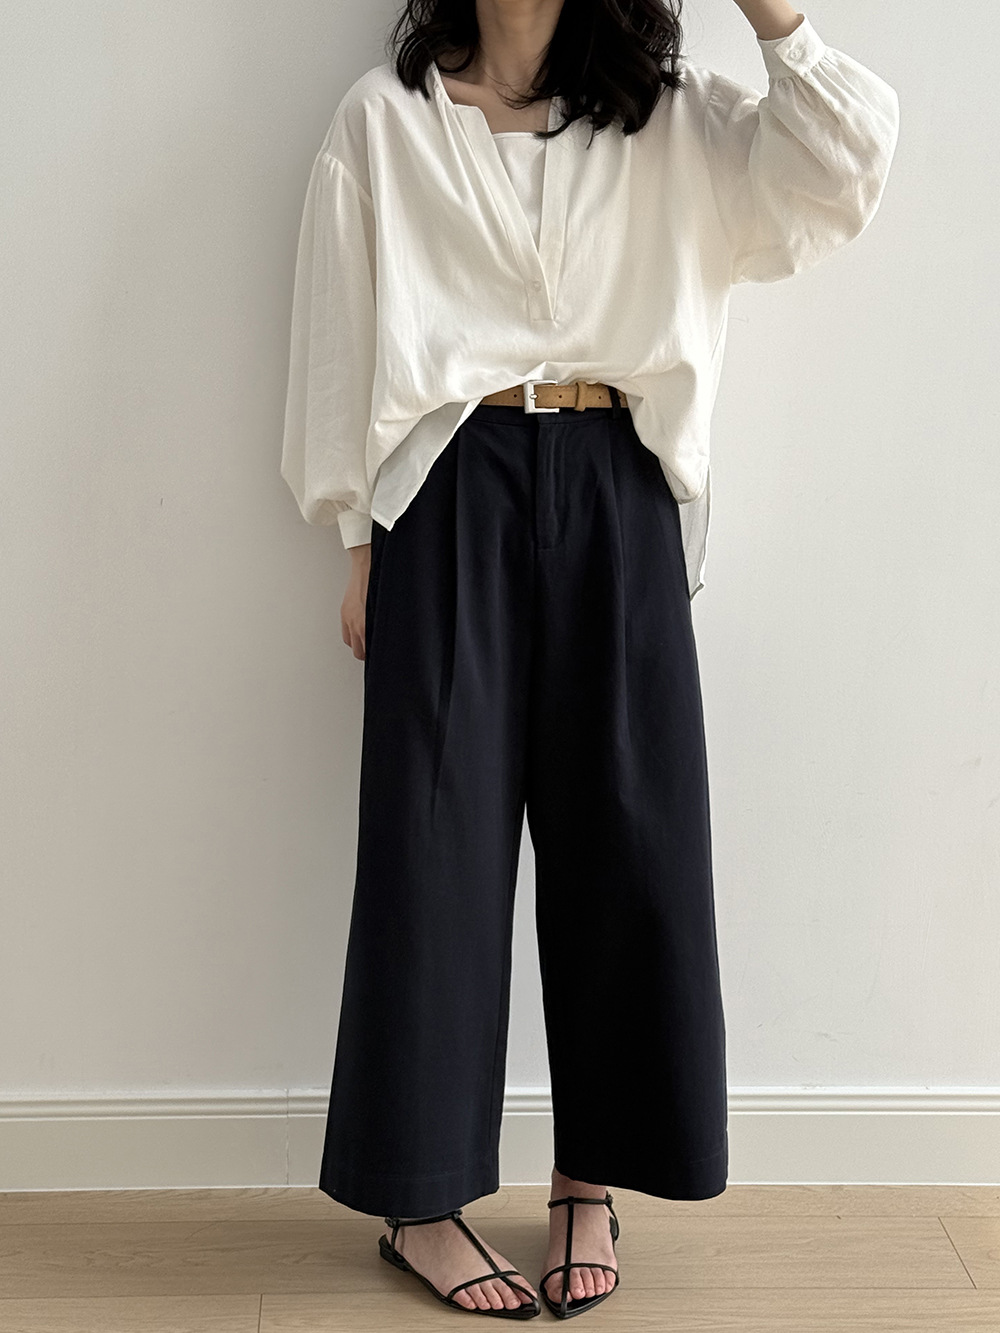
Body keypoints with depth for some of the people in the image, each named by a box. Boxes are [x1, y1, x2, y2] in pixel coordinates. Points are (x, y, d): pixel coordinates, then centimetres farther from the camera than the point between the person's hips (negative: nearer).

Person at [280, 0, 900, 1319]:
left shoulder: (668, 117, 11)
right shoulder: (385, 119, 6)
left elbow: (843, 161, -1)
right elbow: (343, 336, 5)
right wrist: (360, 544, 1)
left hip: (616, 499, 2)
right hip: (454, 497, -2)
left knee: (623, 830, 3)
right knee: (442, 835, 0)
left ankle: (590, 1181, 17)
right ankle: (421, 1199, 11)